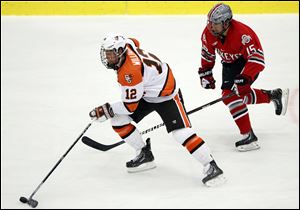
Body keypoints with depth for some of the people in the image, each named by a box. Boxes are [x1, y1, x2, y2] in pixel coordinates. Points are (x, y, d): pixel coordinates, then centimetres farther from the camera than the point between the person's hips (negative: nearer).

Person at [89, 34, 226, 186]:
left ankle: (211, 166, -20)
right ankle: (145, 155, 13)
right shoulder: (126, 44, -11)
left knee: (181, 132, -23)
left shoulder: (130, 71, -34)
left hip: (166, 95, -10)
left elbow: (130, 106, -28)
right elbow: (134, 42, 17)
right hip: (146, 94, 10)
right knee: (118, 119, 2)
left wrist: (107, 110, -19)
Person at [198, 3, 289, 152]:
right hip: (230, 63, 8)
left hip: (249, 61, -8)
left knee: (231, 94, -23)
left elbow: (257, 60, -38)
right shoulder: (209, 33, -17)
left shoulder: (241, 34, -37)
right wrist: (205, 74, 1)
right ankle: (274, 95, 35)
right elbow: (207, 54, 3)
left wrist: (242, 79, -44)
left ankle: (249, 138, -19)